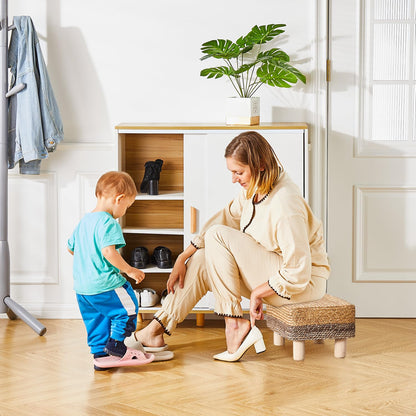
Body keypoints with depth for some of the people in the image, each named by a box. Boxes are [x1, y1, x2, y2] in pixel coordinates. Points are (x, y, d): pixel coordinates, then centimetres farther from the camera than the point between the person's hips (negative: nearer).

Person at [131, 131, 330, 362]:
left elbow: (298, 273, -28)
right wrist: (183, 258, 7)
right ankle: (155, 331, 4)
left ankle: (235, 325, -18)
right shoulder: (253, 189, -1)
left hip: (305, 283, -9)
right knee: (201, 260, 1)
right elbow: (226, 218, 11)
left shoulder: (285, 204, -28)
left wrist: (257, 293, -18)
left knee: (218, 236, -19)